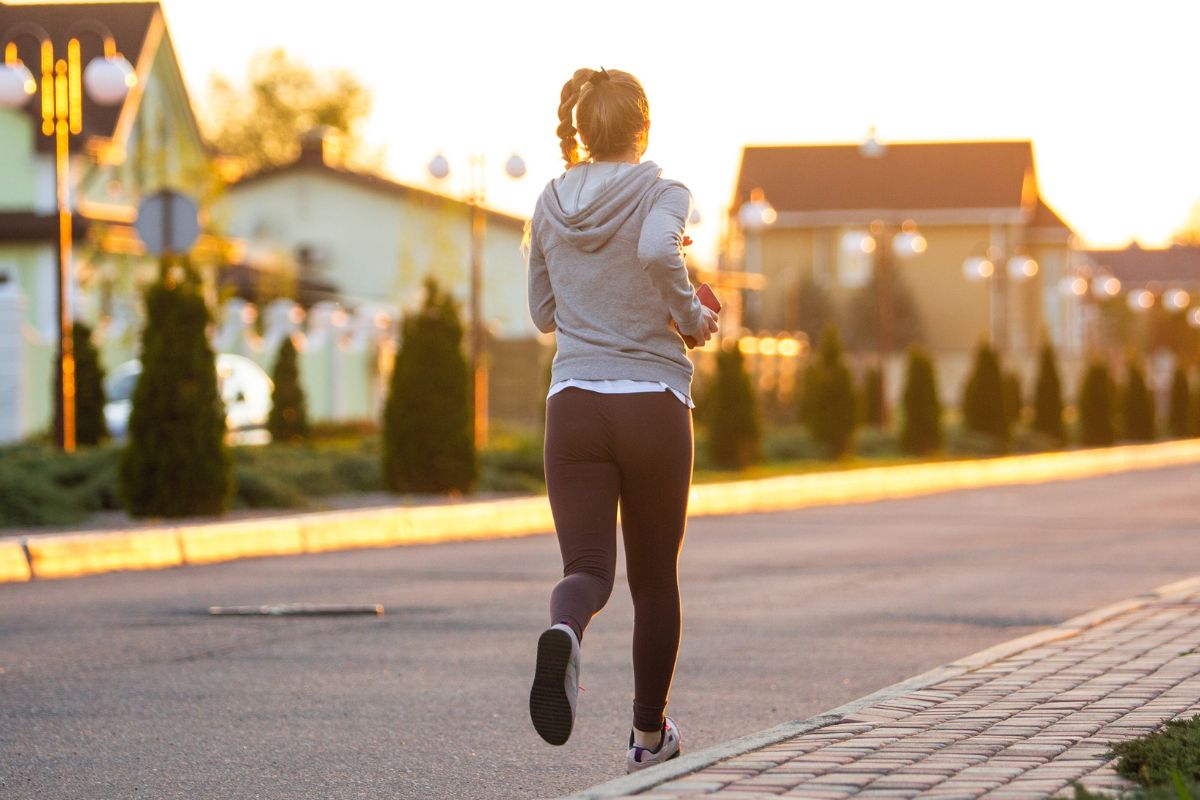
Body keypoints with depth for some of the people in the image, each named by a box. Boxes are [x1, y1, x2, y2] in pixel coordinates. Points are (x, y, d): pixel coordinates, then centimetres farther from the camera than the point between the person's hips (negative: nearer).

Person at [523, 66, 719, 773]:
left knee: (588, 567, -3)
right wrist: (690, 315, -11)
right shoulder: (662, 193, -4)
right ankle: (650, 734, 26)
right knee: (655, 576, 15)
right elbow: (659, 250, -27)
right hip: (653, 402, -2)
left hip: (574, 403, 2)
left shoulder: (550, 206, 9)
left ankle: (564, 633, -40)